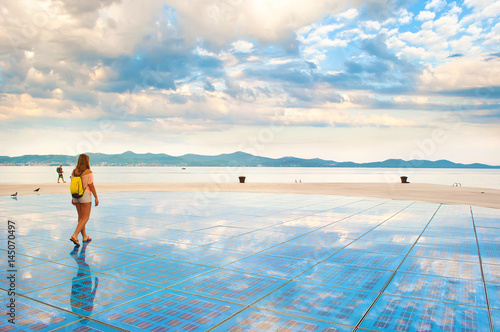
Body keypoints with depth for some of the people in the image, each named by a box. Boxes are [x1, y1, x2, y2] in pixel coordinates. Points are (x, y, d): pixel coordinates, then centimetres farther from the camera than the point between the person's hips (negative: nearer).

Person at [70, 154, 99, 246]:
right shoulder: (88, 172, -14)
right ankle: (74, 235, -17)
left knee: (81, 217, 14)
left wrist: (73, 198, 17)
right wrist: (96, 198, -6)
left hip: (76, 196, 7)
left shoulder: (74, 171, 4)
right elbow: (91, 186, -13)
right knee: (85, 218, -2)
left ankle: (84, 237, 24)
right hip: (85, 195, -7)